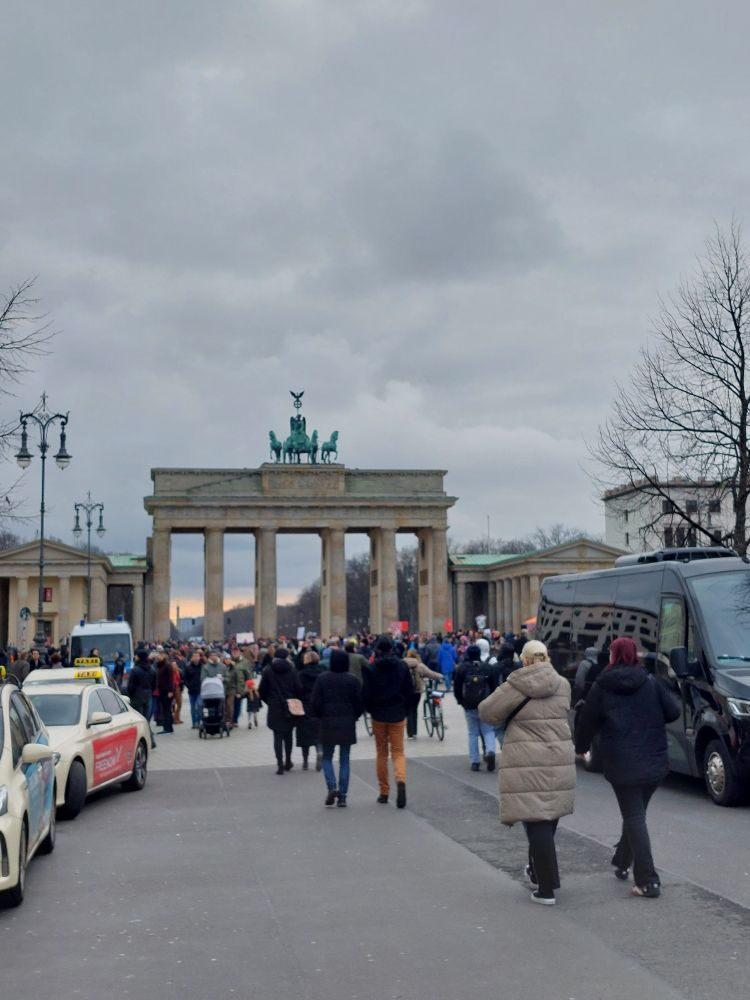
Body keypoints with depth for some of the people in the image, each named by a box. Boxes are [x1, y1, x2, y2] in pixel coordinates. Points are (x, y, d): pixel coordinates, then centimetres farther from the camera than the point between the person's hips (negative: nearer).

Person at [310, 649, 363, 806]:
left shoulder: (322, 678, -5)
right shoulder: (352, 679, -3)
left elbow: (315, 702, -5)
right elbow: (359, 702, -2)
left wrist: (320, 716, 13)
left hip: (327, 722, -1)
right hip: (347, 723, 1)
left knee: (327, 758, 12)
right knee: (344, 760, 7)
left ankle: (332, 786, -9)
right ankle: (342, 795, 4)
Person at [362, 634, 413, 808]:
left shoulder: (370, 668, -10)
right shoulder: (402, 666, -3)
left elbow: (366, 694, -9)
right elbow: (410, 691, 1)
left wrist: (370, 709, 9)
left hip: (378, 715, -1)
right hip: (398, 715, 1)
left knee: (381, 753, 12)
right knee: (398, 751, 7)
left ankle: (383, 792, 15)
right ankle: (401, 780, -21)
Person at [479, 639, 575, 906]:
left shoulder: (516, 687, -8)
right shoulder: (562, 685, 6)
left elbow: (486, 713, -3)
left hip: (527, 766, -5)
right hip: (559, 763, 5)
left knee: (537, 825, -2)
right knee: (547, 821, 20)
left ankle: (546, 888, -1)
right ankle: (537, 871, 36)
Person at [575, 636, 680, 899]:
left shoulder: (602, 688, -4)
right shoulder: (651, 683, 3)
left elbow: (587, 721, 1)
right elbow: (673, 712, 1)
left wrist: (581, 748, 18)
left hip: (622, 764, -4)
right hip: (654, 762, 4)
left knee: (634, 818, -2)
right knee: (635, 814, 19)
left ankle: (647, 881, -7)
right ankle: (622, 862, 34)